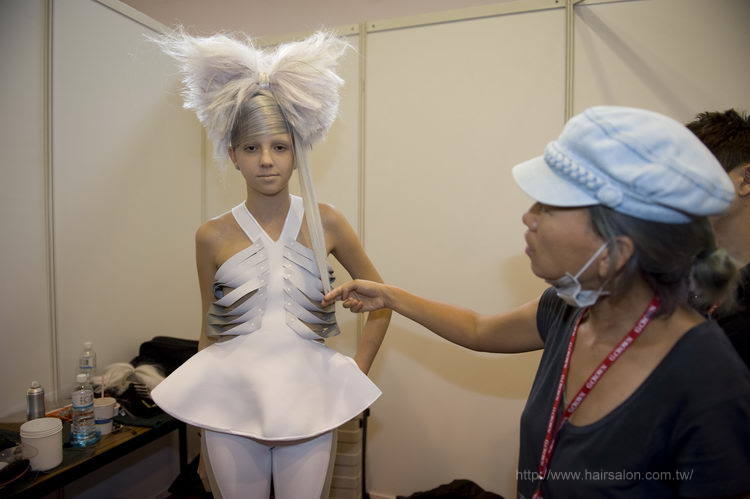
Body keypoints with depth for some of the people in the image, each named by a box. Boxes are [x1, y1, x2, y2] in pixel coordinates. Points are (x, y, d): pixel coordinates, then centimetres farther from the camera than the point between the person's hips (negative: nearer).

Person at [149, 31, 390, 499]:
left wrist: (357, 372, 2)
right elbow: (210, 331, 7)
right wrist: (201, 434, 13)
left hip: (307, 402, 0)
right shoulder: (213, 236, -3)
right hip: (232, 403, 1)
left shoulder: (325, 222, -5)